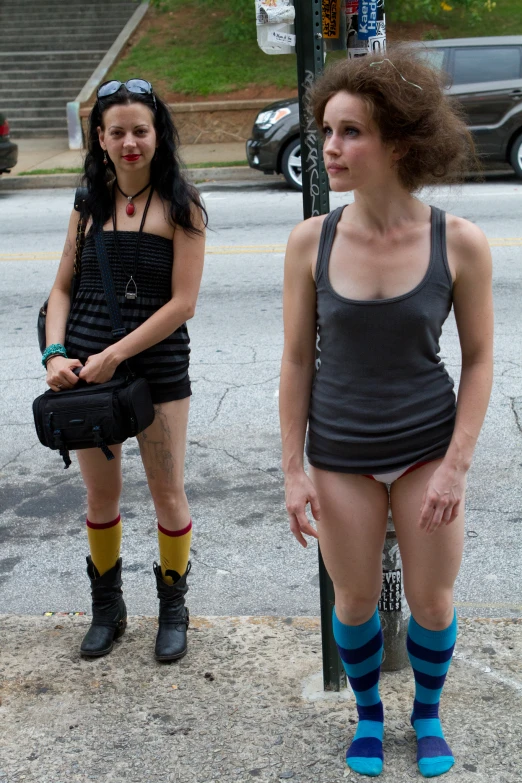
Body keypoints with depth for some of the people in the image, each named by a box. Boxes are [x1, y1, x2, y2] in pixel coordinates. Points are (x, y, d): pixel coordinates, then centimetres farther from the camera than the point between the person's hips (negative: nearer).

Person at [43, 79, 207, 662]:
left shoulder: (180, 205, -5)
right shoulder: (90, 202, 7)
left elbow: (182, 303, -12)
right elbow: (62, 288, 10)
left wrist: (115, 355, -16)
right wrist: (55, 353, -7)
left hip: (157, 368, -3)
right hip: (85, 370, 4)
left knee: (167, 492, 7)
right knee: (100, 496, 13)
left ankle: (173, 609, 28)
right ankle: (106, 609, 33)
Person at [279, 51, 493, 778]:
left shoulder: (459, 242, -15)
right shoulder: (311, 241, -12)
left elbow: (479, 358, -5)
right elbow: (297, 359, -4)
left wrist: (456, 466, -10)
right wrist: (294, 469, -4)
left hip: (429, 445, 0)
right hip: (341, 454, 1)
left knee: (432, 601, 12)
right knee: (355, 601, 14)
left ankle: (428, 713, 42)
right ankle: (368, 712, 43)